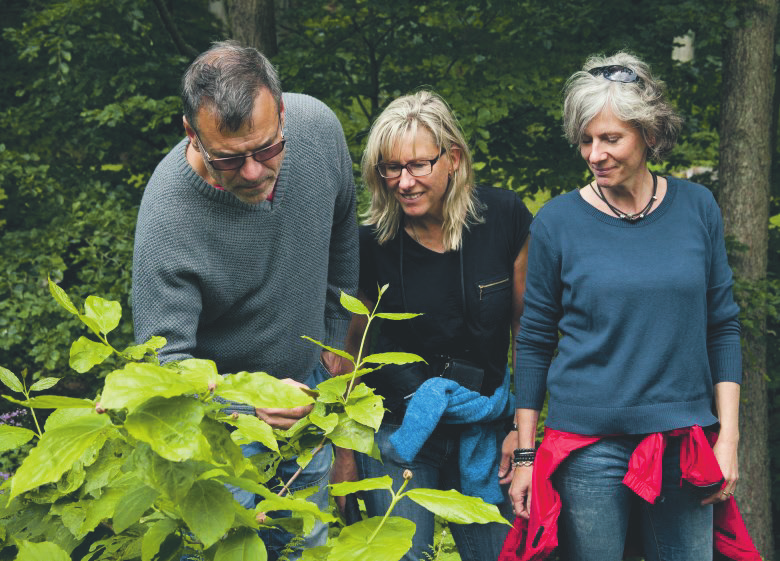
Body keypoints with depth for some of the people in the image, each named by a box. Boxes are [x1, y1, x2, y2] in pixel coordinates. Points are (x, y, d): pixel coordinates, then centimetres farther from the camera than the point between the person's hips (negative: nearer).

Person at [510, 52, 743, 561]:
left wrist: (728, 437, 2)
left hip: (684, 442, 2)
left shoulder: (697, 207, 2)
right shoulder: (558, 222, -3)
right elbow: (534, 342, 3)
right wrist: (525, 456, 2)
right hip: (589, 447, -2)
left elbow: (723, 327, 7)